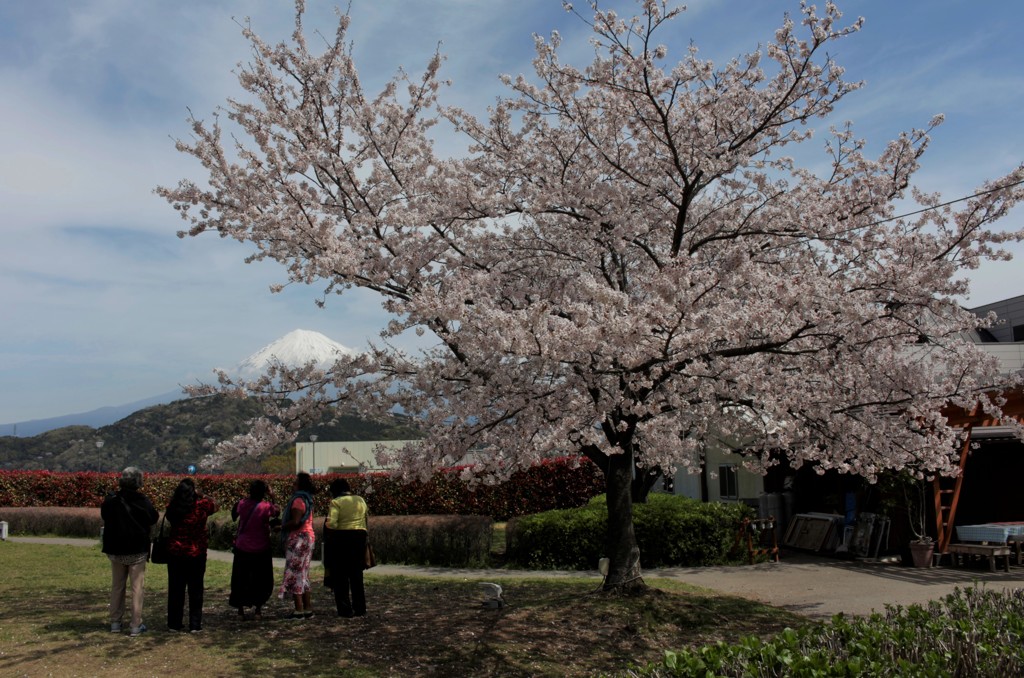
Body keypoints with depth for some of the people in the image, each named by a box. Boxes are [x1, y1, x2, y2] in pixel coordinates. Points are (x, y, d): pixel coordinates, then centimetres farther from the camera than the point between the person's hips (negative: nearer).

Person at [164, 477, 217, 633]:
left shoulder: (172, 508, -7)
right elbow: (213, 505, 8)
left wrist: (179, 496, 18)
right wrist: (201, 495, 15)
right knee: (195, 590, 8)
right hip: (196, 554, -2)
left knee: (175, 589, 13)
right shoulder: (201, 506, -13)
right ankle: (195, 625, 11)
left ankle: (174, 623, 20)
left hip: (175, 553, 2)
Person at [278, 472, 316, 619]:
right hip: (308, 537, 10)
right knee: (303, 574, 14)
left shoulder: (298, 500, -15)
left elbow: (295, 522, -22)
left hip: (298, 539, -10)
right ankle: (308, 608, 16)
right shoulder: (307, 500, 16)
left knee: (294, 574, -5)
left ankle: (299, 610, -6)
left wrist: (281, 527, -9)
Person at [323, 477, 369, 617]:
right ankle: (360, 608, 17)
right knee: (356, 575, 15)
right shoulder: (360, 500, 7)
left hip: (341, 539, -5)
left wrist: (326, 524, 2)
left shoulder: (336, 502, -10)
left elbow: (331, 524, -18)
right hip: (359, 537, 5)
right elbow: (365, 515, 13)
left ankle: (345, 609, 6)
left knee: (340, 576, 7)